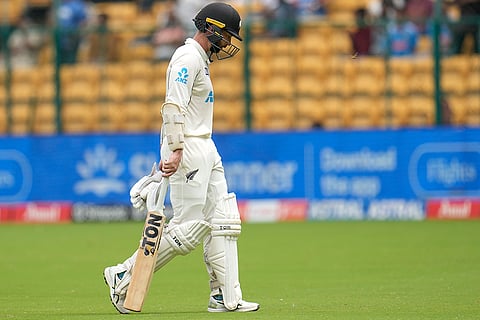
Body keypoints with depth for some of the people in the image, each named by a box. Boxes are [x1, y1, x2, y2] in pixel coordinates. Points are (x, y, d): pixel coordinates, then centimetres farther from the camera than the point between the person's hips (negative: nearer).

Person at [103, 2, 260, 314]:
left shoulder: (200, 59, 20)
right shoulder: (188, 58, -12)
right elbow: (173, 107, -22)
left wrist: (169, 153, 23)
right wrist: (176, 150, -29)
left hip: (205, 147, 10)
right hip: (187, 148, -10)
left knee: (223, 221, 4)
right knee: (189, 227, -10)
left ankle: (226, 297, 4)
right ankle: (123, 276, -2)